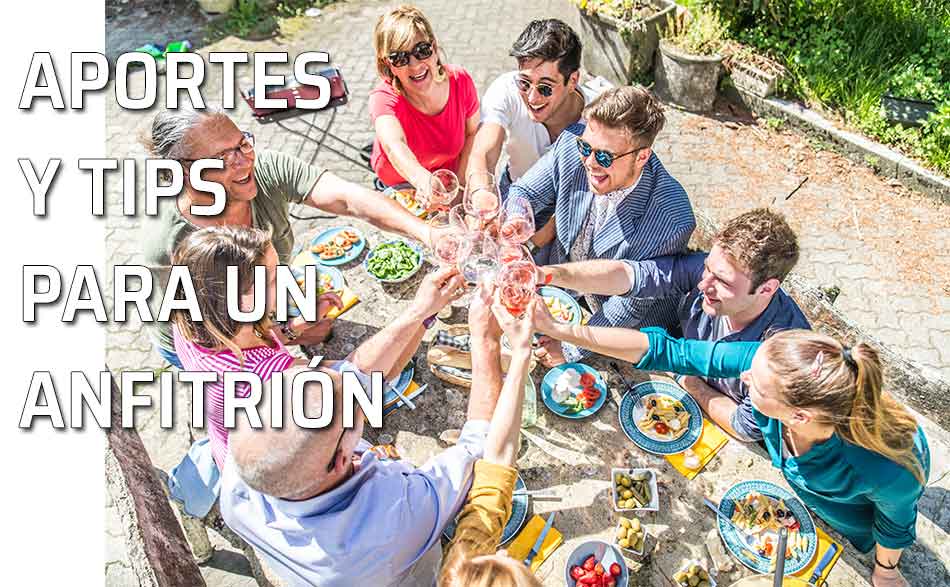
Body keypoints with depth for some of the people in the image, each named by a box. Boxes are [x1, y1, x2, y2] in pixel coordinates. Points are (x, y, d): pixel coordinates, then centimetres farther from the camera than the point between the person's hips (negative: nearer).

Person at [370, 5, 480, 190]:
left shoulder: (460, 81, -20)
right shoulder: (384, 98, -30)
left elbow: (472, 132, -2)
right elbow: (394, 145, -52)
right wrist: (425, 182, -73)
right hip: (397, 188, 0)